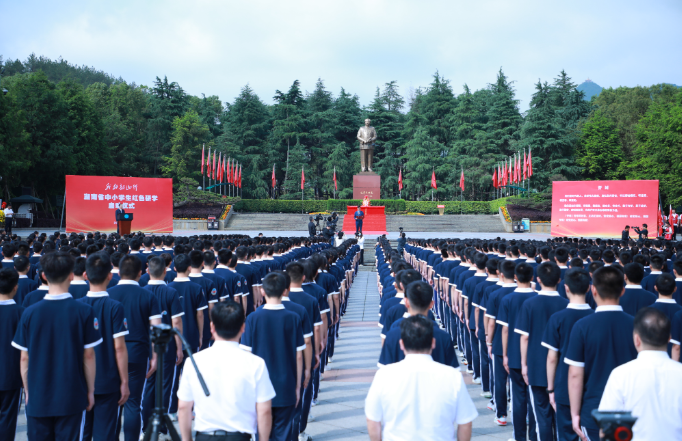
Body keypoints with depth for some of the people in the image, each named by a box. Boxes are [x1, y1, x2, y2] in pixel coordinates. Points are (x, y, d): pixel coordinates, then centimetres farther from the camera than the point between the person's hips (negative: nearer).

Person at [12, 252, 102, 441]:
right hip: (71, 397, -1)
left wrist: (27, 390, 12)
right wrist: (90, 390, 5)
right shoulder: (84, 311, -10)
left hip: (37, 398, 1)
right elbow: (88, 355, -6)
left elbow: (24, 358, -1)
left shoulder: (29, 313, -6)